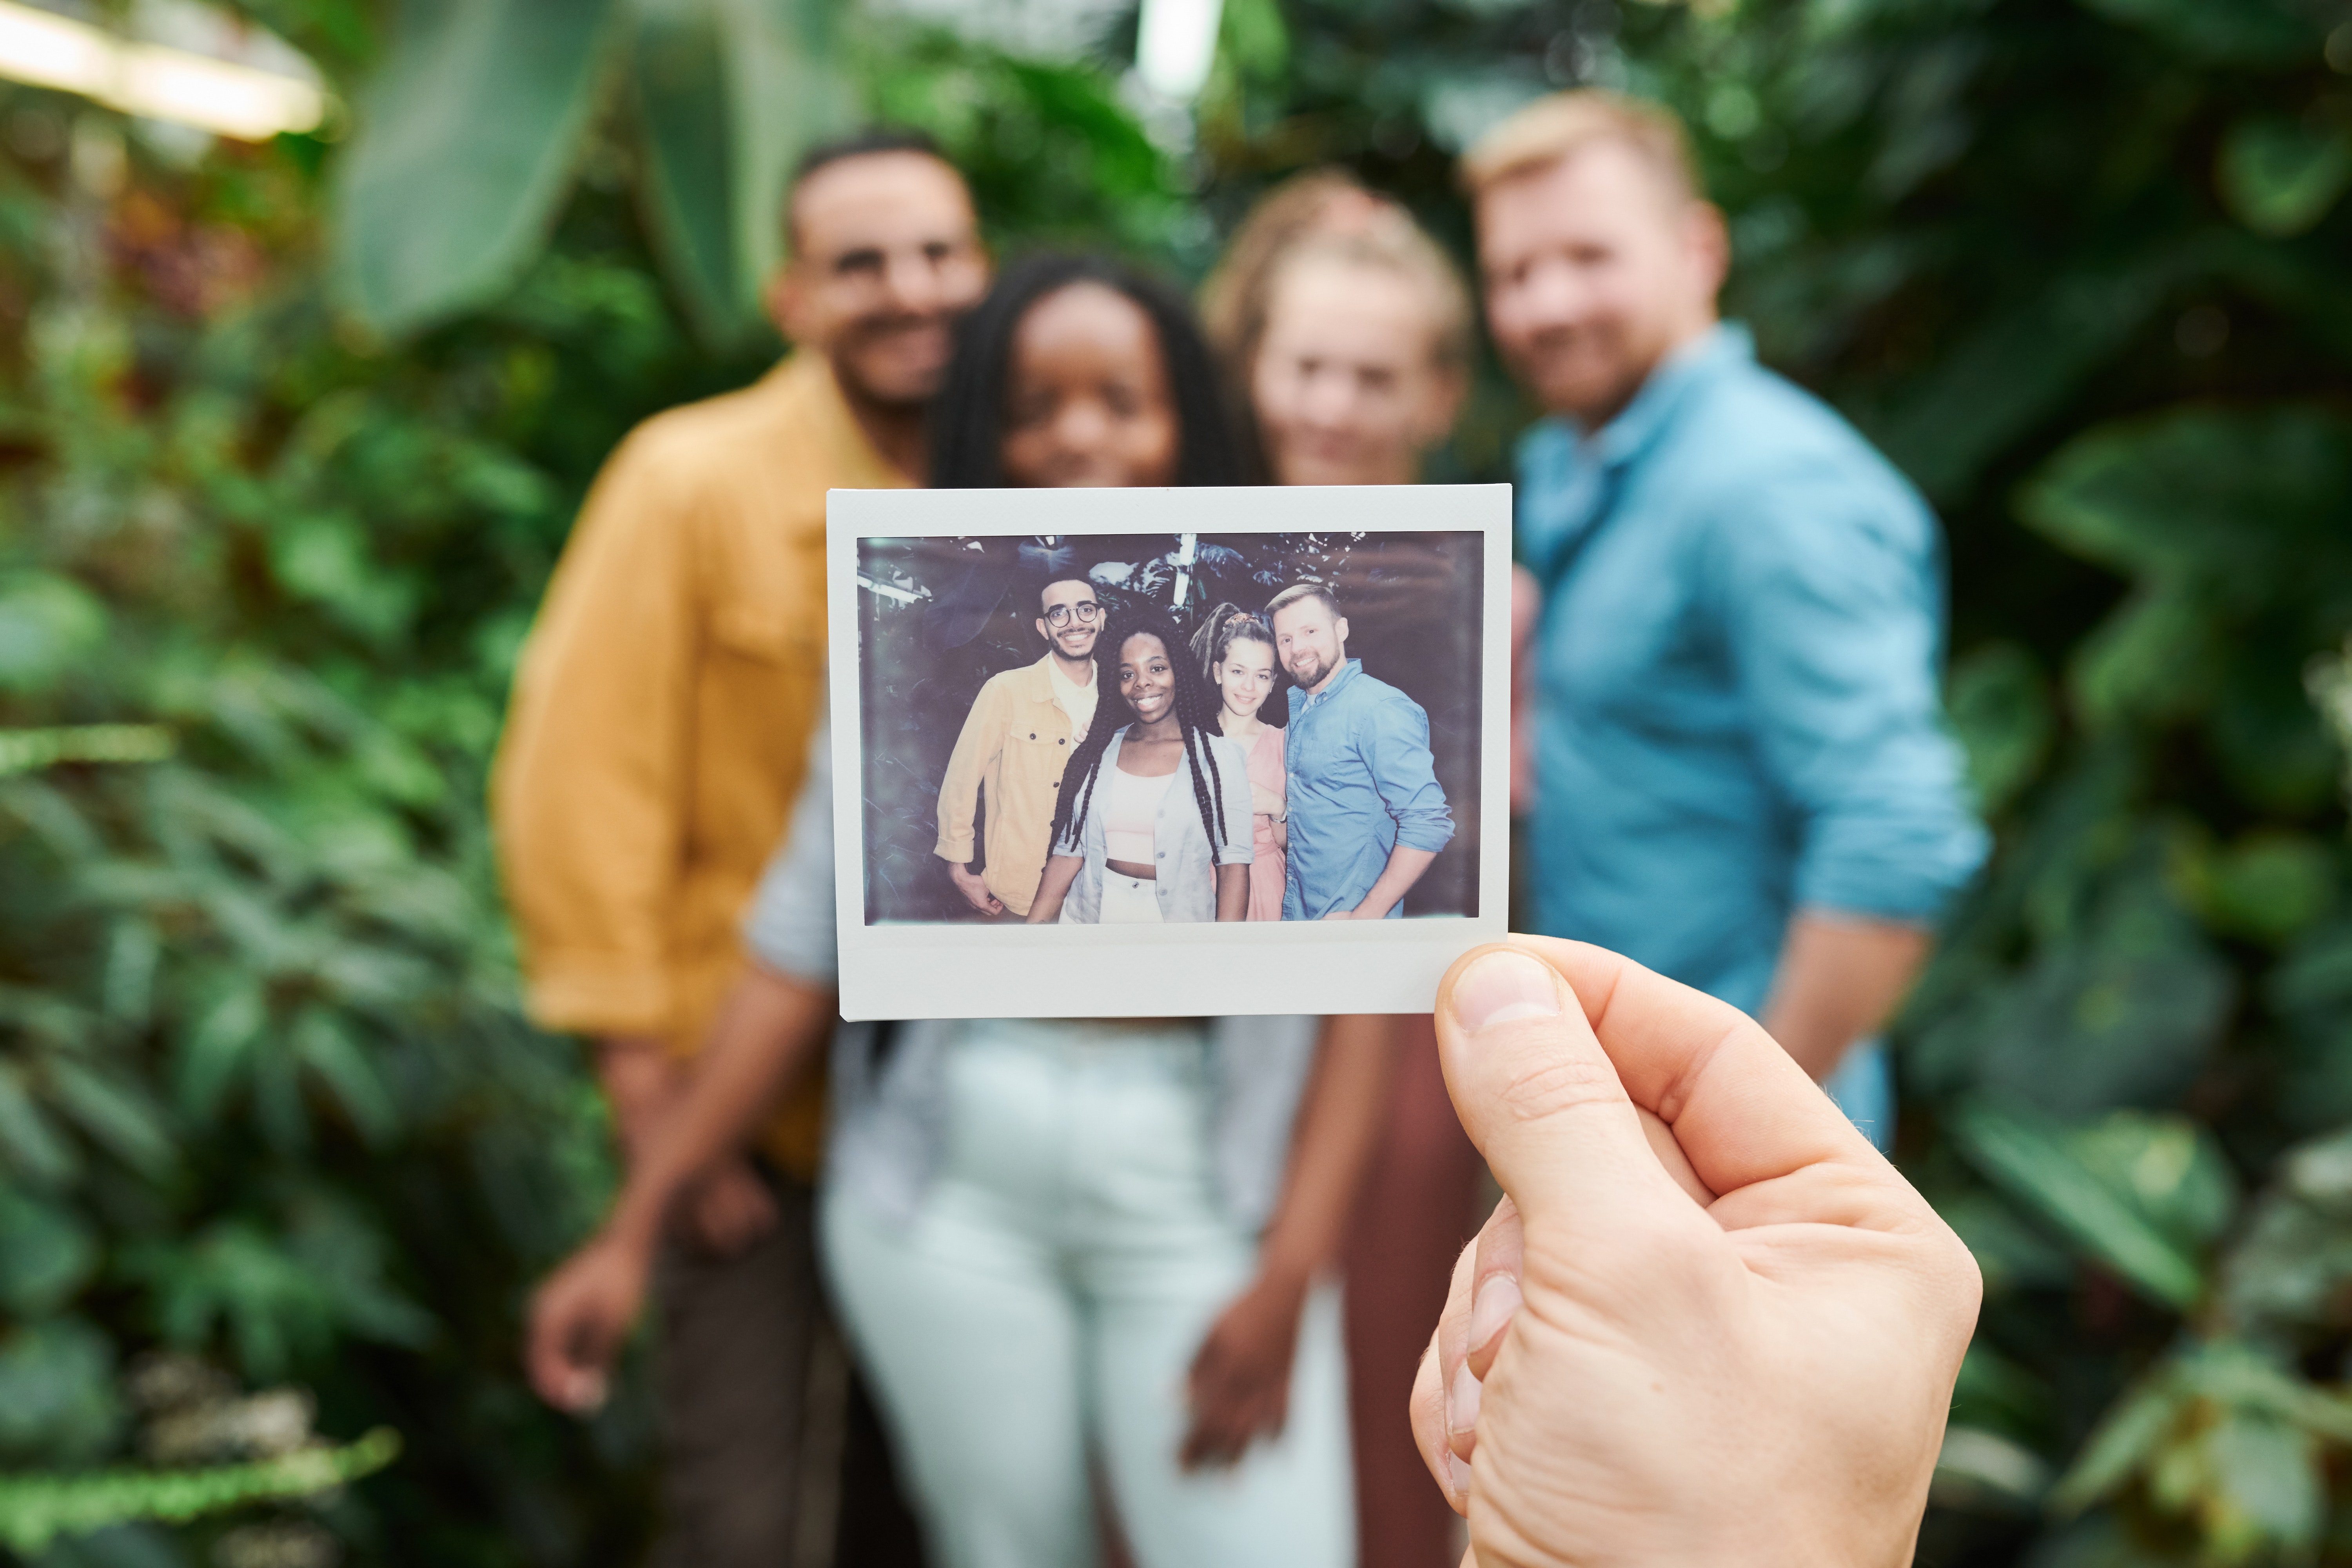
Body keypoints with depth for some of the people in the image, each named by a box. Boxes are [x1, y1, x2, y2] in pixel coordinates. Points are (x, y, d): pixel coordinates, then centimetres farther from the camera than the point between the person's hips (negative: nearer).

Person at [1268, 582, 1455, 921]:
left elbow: (1429, 824, -24)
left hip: (1348, 916, -8)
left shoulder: (1379, 709, -17)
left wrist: (1364, 918, -23)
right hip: (1295, 909, 8)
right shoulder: (1295, 702, 6)